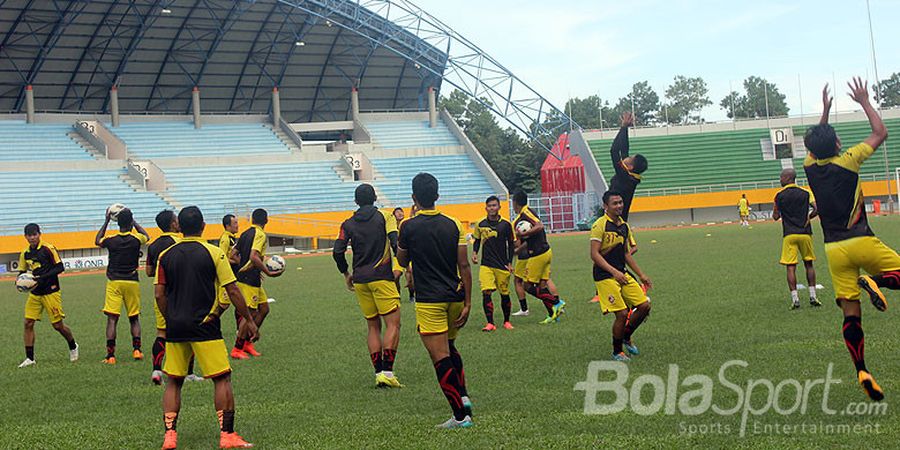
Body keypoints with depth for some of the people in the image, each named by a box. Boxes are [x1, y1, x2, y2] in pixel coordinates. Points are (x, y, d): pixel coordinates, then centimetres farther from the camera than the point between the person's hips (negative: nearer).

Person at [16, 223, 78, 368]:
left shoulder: (48, 249, -11)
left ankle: (73, 346, 27)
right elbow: (22, 272, 17)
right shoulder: (25, 253, 7)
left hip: (51, 292, -5)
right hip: (34, 294, 6)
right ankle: (30, 358, 4)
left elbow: (60, 267, -13)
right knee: (28, 323, -4)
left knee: (57, 325, -1)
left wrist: (43, 277, -23)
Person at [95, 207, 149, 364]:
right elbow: (146, 236, 20)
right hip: (132, 282, 1)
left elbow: (97, 241, 18)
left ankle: (110, 355, -8)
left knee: (112, 319, -3)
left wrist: (106, 222, 21)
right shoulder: (136, 239, -5)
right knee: (134, 318, 14)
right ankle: (136, 349, 5)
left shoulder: (111, 240, -6)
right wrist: (133, 221, 24)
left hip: (114, 282, -1)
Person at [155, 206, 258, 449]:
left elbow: (159, 295, 5)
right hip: (204, 326, -4)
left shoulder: (166, 256, 5)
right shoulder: (214, 253, -4)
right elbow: (232, 290, -4)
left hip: (175, 327, 4)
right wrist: (248, 320, 4)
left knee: (173, 381, 12)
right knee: (222, 378, 3)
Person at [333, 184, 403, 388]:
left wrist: (346, 274, 16)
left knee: (373, 326, 12)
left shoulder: (348, 224, 9)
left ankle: (379, 372, 6)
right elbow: (396, 243, -11)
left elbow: (337, 252, 3)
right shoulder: (384, 217, 1)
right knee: (393, 324, -4)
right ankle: (387, 371, -17)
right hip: (382, 278, -4)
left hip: (360, 280, 4)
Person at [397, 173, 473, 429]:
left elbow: (402, 261, 10)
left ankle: (461, 415, -5)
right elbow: (464, 266, -1)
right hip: (454, 297, 5)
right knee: (450, 348, 27)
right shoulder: (453, 225, 2)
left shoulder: (409, 227, -7)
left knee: (441, 358, -3)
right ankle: (463, 396, 14)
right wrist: (467, 303, 4)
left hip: (429, 301, -5)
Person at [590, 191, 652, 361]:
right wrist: (614, 272, -24)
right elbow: (594, 254, -18)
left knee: (644, 305, 3)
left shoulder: (624, 226, 12)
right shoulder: (600, 225, -13)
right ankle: (617, 351, 9)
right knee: (622, 313, -11)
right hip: (605, 277, -8)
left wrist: (641, 275, 19)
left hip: (622, 275, 8)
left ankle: (626, 337, 25)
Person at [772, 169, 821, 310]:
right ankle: (812, 296, 10)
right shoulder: (805, 193, 5)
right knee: (809, 264, 14)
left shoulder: (780, 195, 1)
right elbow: (817, 209, -5)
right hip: (805, 233, 2)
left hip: (789, 235, -2)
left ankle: (795, 298, -8)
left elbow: (776, 216, 4)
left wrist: (775, 212, 26)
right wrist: (808, 217, 13)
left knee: (791, 267, -1)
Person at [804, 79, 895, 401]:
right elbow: (880, 133, 6)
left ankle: (862, 371, -9)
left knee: (851, 313, 2)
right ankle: (874, 282, -20)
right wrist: (865, 102, 15)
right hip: (861, 242, -4)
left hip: (834, 249, 4)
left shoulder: (811, 166, 5)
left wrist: (825, 110, 33)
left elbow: (817, 142, 30)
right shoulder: (846, 162, -7)